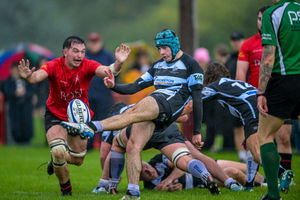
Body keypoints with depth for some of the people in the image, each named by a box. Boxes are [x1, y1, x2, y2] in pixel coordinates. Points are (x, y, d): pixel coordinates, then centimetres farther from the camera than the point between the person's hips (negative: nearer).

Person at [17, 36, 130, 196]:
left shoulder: (87, 66, -20)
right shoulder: (54, 66, -23)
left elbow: (106, 71, -38)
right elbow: (36, 77, -40)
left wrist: (118, 63, -60)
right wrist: (28, 77, -64)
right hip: (55, 115, -3)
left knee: (77, 160, 12)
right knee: (59, 152, -24)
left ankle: (57, 161, 49)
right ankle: (65, 189, 4)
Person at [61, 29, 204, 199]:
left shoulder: (191, 65, 8)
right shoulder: (158, 65, 29)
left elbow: (197, 99, 3)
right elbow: (135, 87, 25)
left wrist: (197, 132, -1)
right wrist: (114, 86, 5)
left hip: (171, 103, -7)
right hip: (150, 106, 7)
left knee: (133, 113, -33)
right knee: (132, 147, -12)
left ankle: (91, 127, -51)